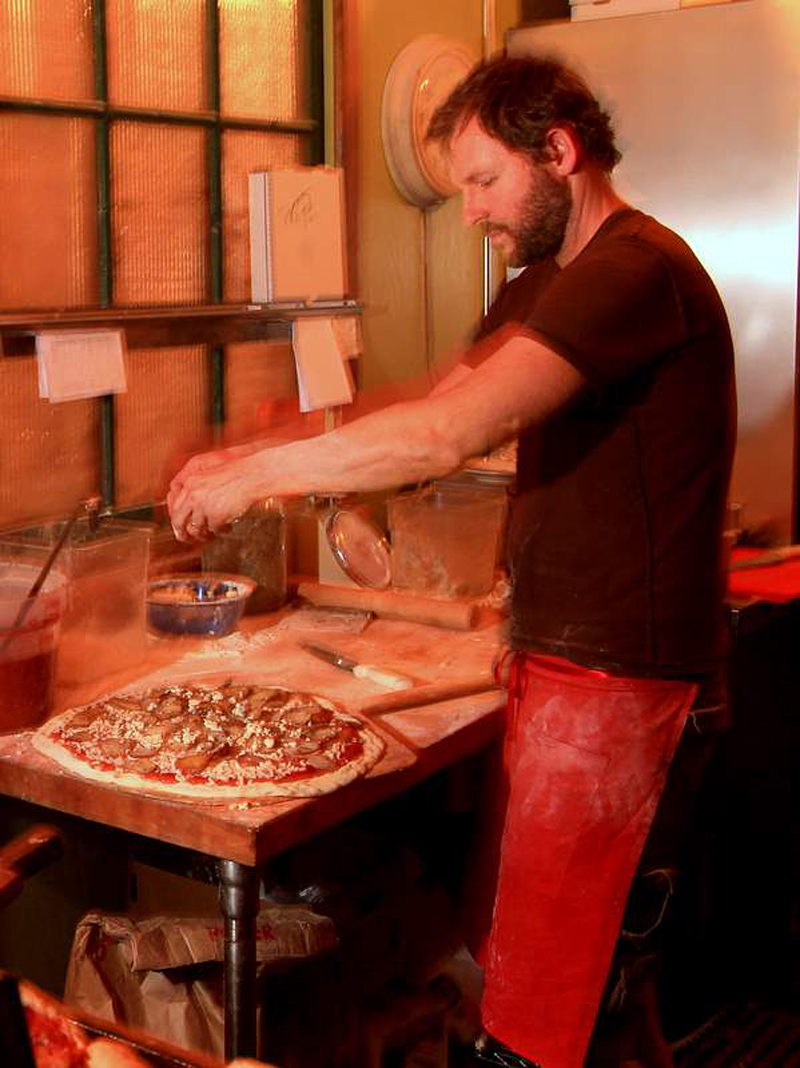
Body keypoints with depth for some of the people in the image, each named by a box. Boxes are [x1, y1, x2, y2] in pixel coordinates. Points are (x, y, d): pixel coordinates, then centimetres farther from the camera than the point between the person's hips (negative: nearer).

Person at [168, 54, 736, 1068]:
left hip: (612, 661, -9)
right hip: (559, 640, 9)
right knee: (516, 904, 15)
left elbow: (452, 432, -29)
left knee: (540, 956, 0)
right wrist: (259, 460, -1)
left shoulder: (635, 270, -19)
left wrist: (259, 473, -20)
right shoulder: (546, 283, 16)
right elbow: (437, 408, 12)